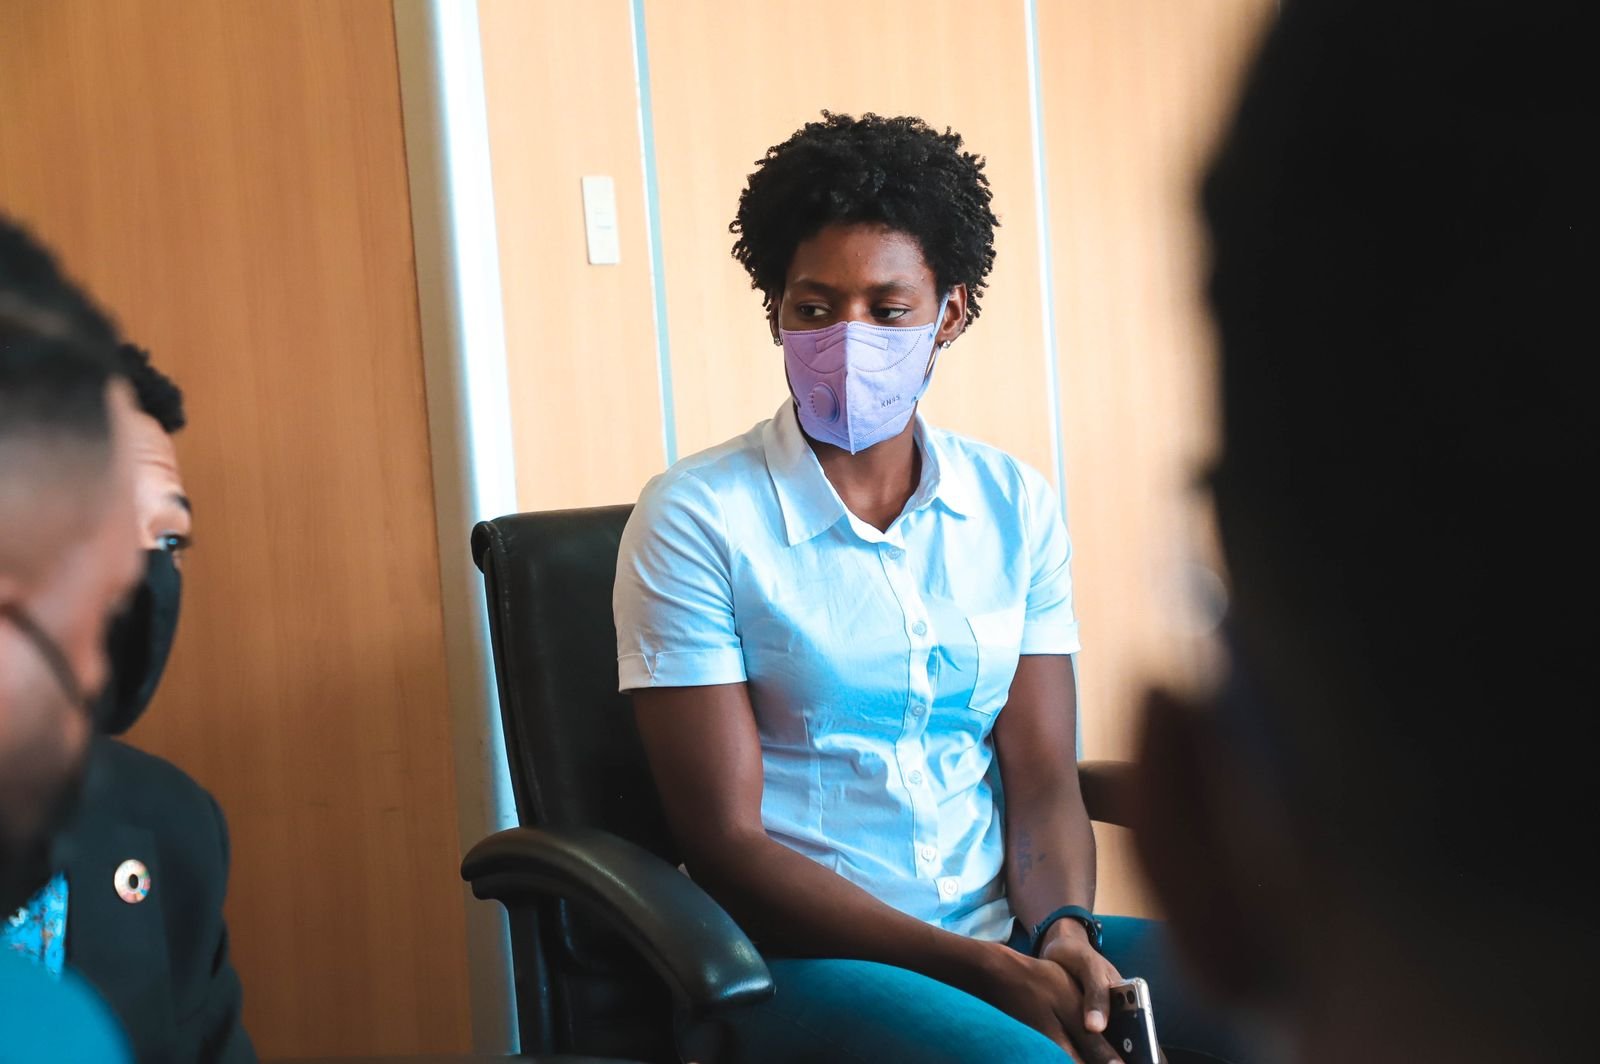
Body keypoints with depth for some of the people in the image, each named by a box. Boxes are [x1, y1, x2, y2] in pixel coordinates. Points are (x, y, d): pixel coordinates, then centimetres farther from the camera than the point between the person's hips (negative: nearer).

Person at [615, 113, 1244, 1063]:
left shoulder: (1015, 505, 9)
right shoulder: (695, 519, -5)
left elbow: (1043, 779, 6)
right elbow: (724, 840, -9)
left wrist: (1063, 932, -16)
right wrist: (988, 971, -16)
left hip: (1011, 940, 4)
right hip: (808, 965, -4)